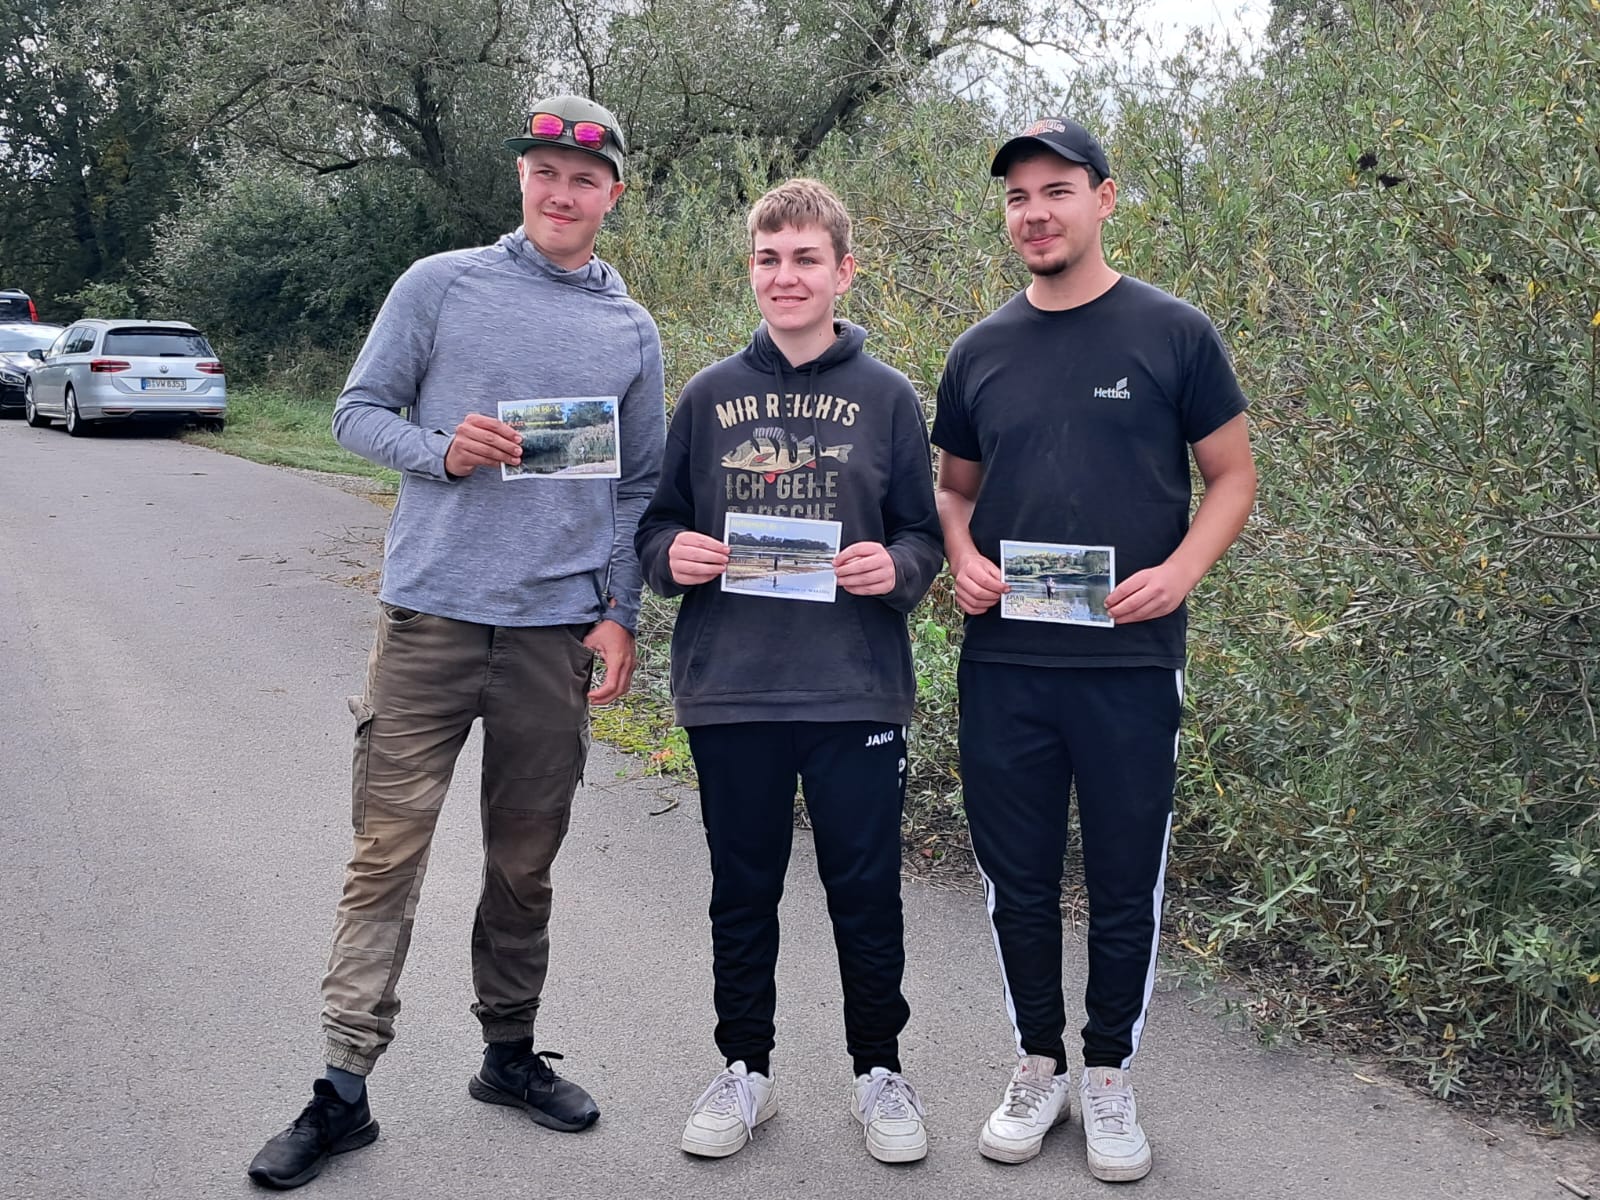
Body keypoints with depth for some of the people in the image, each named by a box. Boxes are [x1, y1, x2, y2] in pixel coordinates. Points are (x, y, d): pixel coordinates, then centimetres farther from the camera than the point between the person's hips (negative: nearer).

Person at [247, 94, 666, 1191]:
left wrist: (620, 614, 3)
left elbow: (642, 488, 13)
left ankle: (511, 1052, 27)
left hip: (558, 631, 2)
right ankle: (344, 1087, 6)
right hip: (431, 615, -2)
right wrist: (440, 449, -13)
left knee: (525, 863, 11)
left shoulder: (632, 331, 11)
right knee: (387, 853, -3)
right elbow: (358, 412, 6)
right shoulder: (441, 285, 4)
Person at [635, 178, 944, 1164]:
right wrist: (673, 553, -10)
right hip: (730, 689, 1)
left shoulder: (886, 396, 3)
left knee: (867, 890, 7)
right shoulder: (710, 395, 7)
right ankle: (745, 1071, 29)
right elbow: (661, 525, 12)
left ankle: (879, 1071, 27)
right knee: (743, 890, 12)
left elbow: (923, 534, 6)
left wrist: (896, 568, -15)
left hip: (857, 690, -1)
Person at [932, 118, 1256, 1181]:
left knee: (1126, 886, 8)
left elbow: (1233, 474, 3)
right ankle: (1040, 1067, 30)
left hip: (1130, 663, -3)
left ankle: (1110, 1079, 27)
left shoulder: (1173, 334, -1)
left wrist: (1182, 569, -14)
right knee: (1018, 881, 11)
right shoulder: (981, 352, 8)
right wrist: (962, 557, -2)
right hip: (1002, 664, 3)